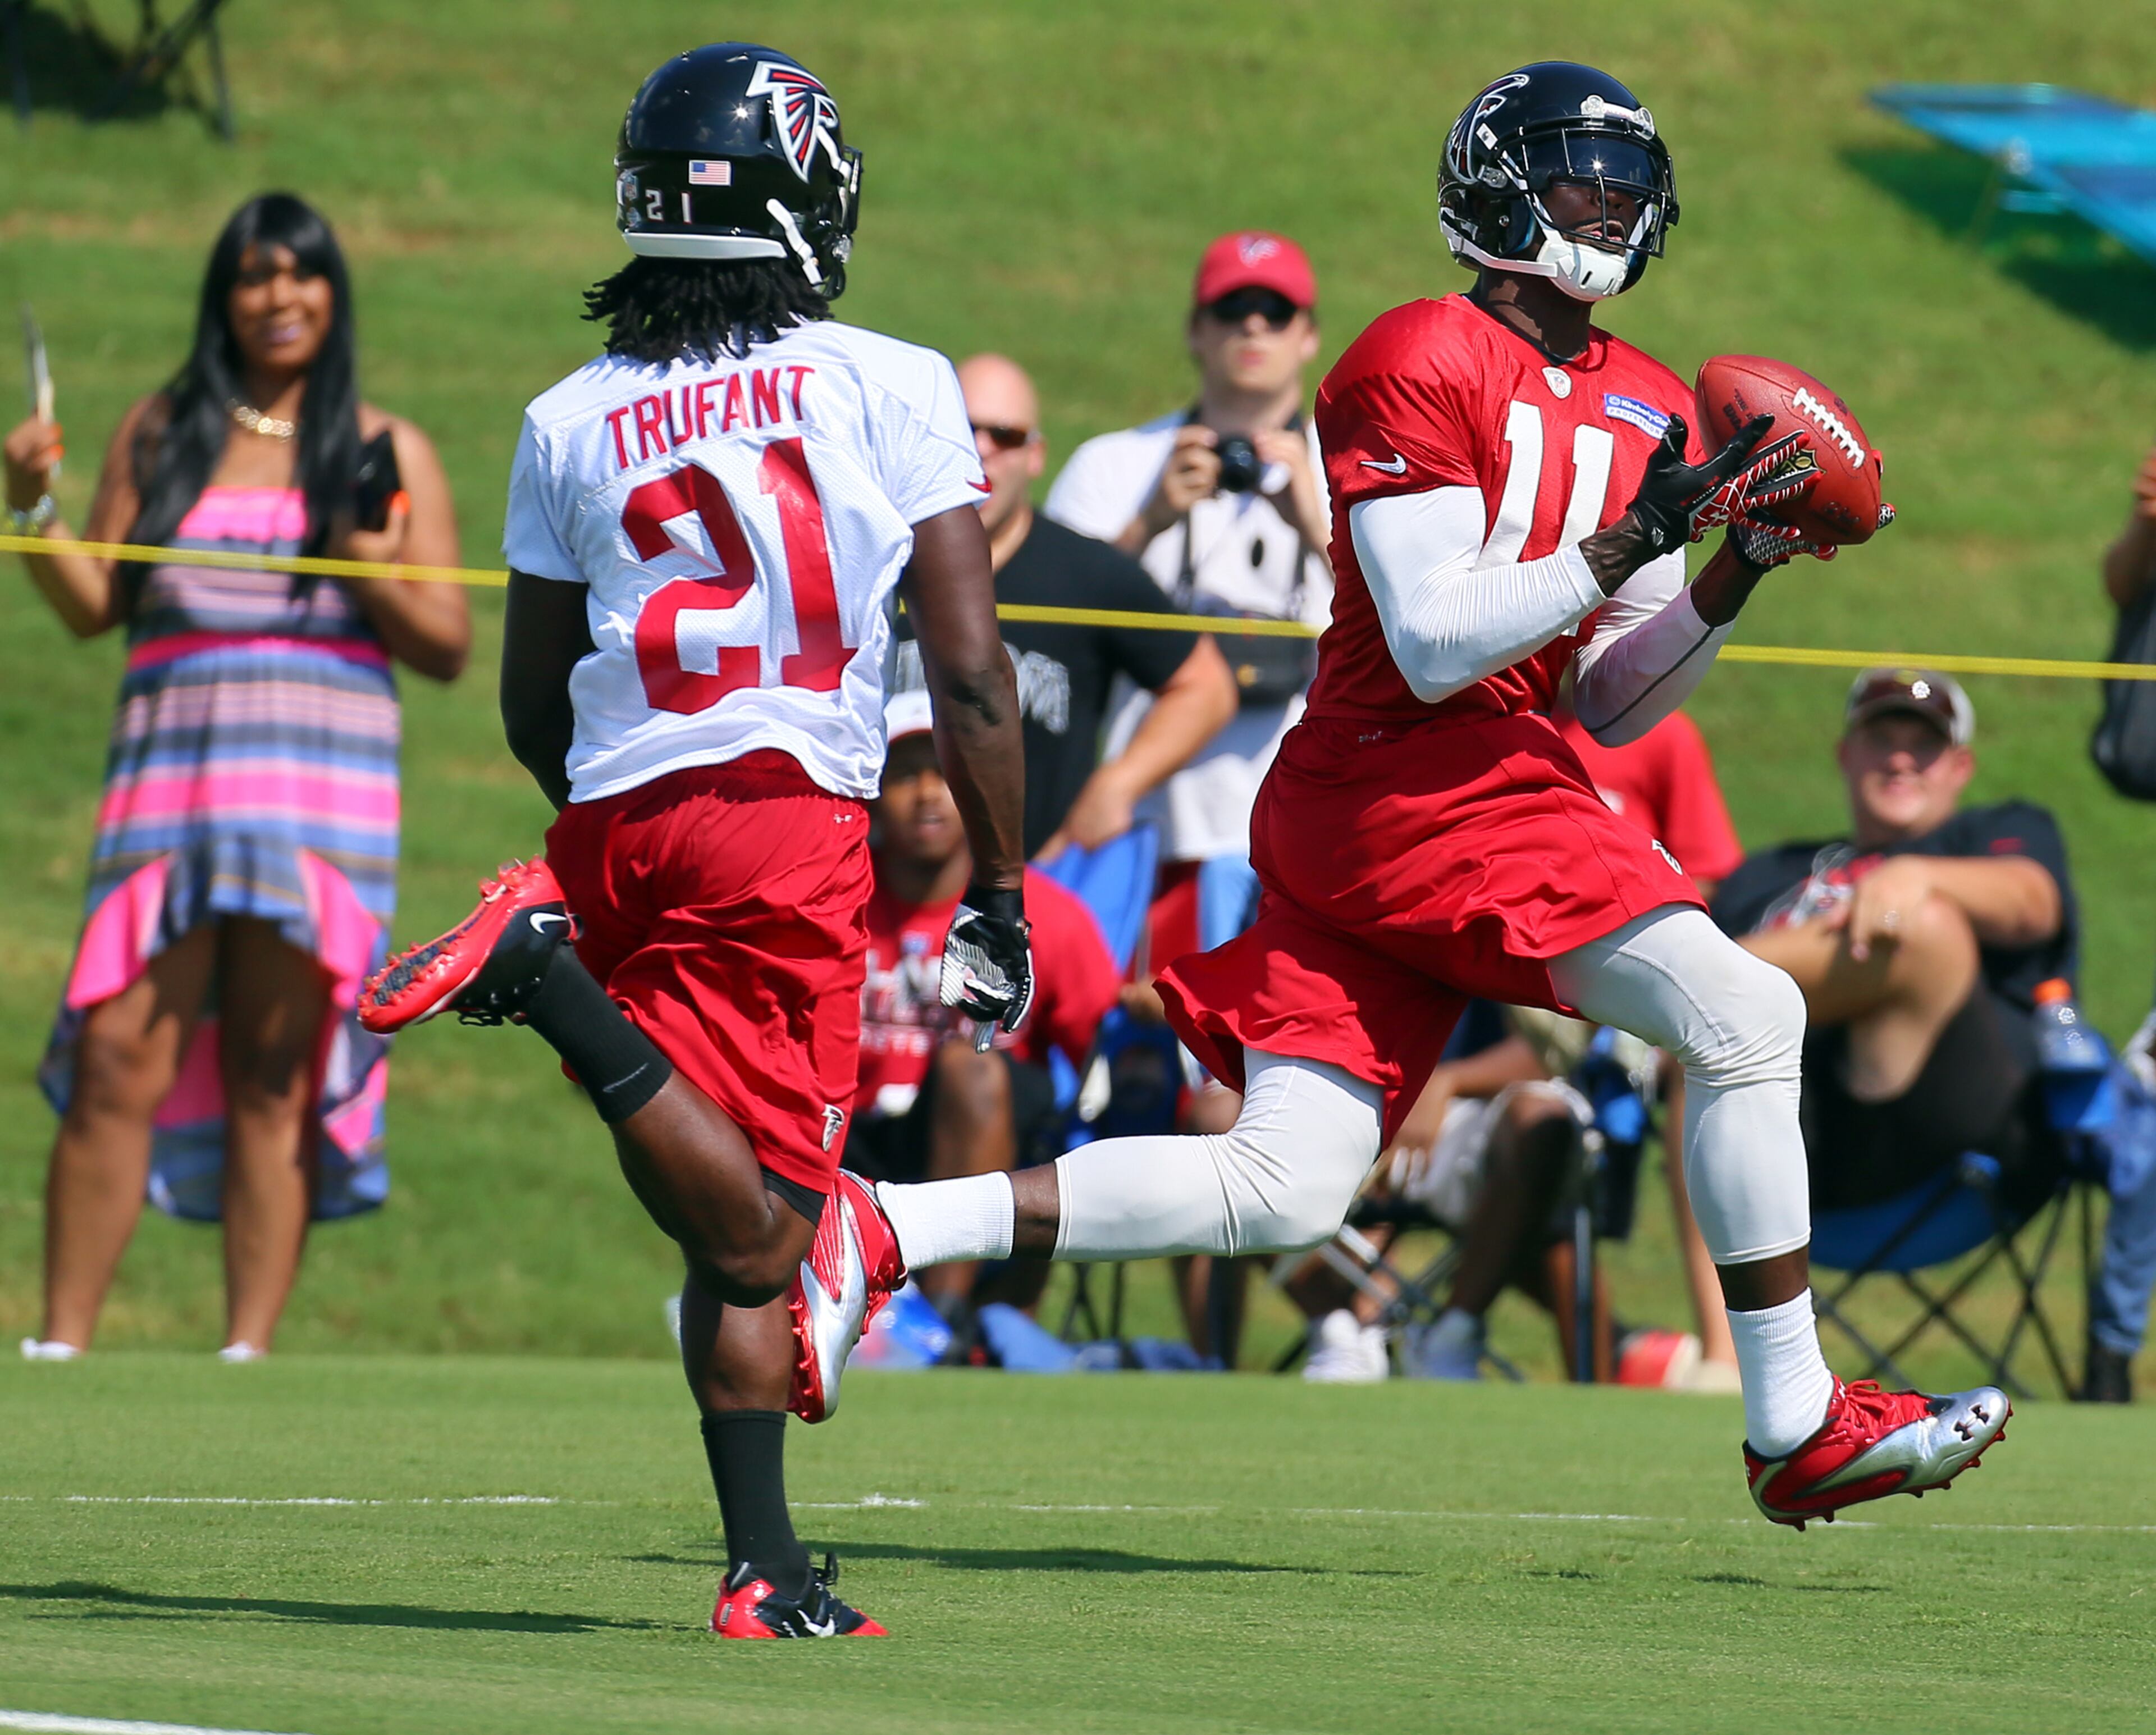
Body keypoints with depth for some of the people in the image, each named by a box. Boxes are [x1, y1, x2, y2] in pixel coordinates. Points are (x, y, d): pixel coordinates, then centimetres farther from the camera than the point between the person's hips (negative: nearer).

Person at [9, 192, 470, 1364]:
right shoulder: (160, 434, 14)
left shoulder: (388, 453, 9)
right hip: (171, 774, 1)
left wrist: (376, 574, -11)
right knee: (117, 1060, -8)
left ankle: (248, 1352, -1)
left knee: (275, 1078, -2)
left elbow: (447, 649, 7)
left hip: (322, 782, -1)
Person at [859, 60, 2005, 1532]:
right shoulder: (1423, 364, -7)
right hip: (1413, 787, -9)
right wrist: (1631, 542, -18)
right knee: (1744, 1013, -14)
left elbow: (1610, 706, 18)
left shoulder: (1649, 414, 19)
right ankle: (1800, 1427, -9)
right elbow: (1433, 646, -14)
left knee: (1283, 1191, 3)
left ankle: (882, 1229, 3)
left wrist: (1733, 575, 4)